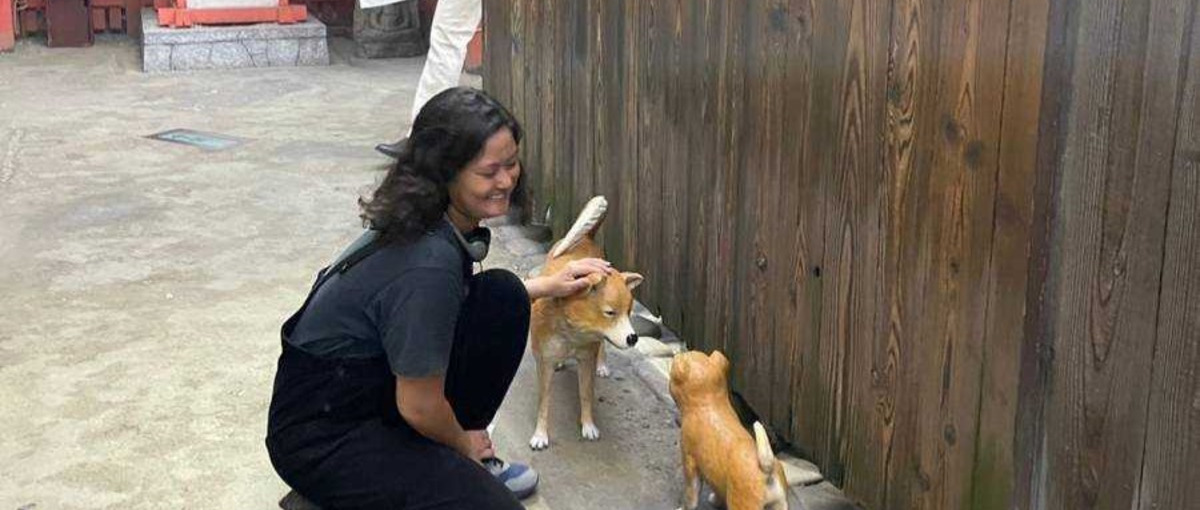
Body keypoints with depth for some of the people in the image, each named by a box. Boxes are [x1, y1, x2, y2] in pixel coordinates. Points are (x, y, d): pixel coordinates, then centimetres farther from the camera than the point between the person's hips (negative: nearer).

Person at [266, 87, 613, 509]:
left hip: (375, 384, 9)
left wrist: (548, 286, 15)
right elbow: (419, 407, -20)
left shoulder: (435, 222, -4)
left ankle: (460, 463, 10)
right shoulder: (427, 265, -31)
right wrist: (464, 442, 1)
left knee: (504, 297, -1)